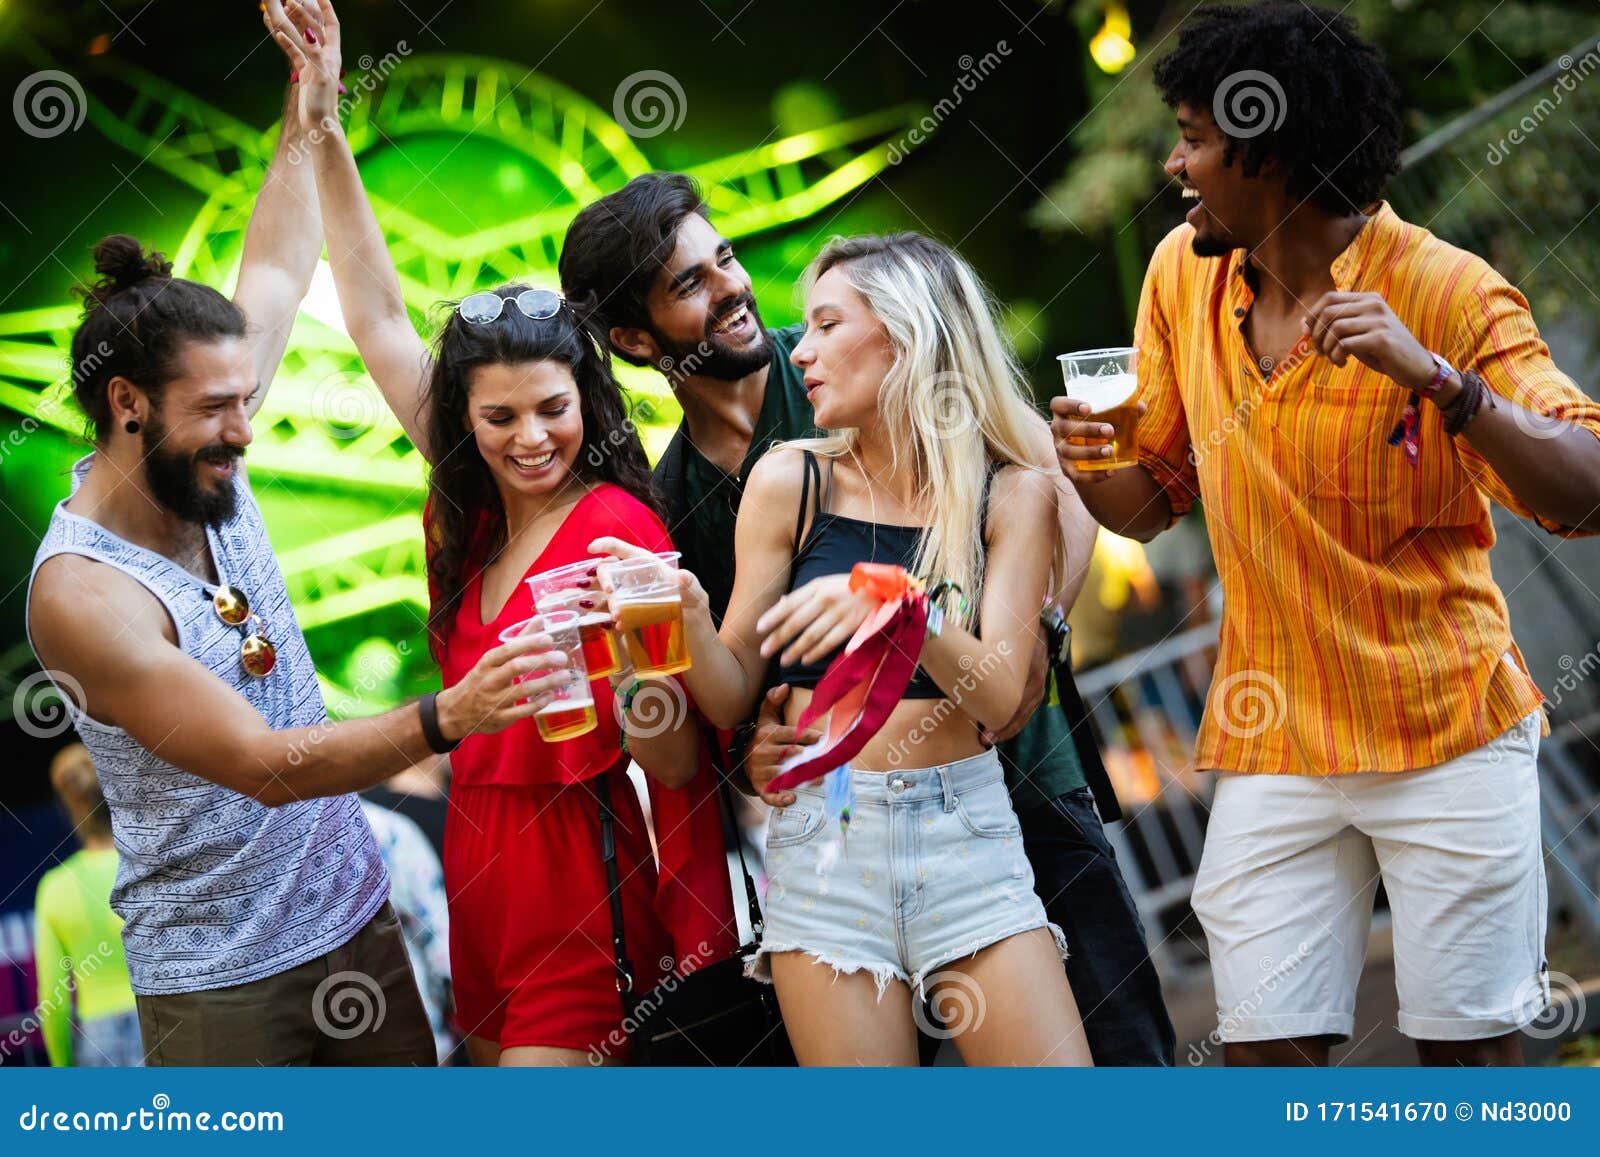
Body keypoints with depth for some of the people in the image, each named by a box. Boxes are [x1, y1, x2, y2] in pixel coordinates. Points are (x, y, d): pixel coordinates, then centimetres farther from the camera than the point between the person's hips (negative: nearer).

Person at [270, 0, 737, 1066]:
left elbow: (676, 766, -15)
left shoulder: (618, 522, -14)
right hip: (480, 859, 7)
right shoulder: (475, 515, 5)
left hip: (577, 867, -7)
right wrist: (323, 130, 8)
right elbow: (379, 320, 10)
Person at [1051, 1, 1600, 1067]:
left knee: (1471, 1049, 2)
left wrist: (1436, 377, -33)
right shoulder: (1183, 273, 5)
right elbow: (1150, 504, 12)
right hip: (1272, 746, 4)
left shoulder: (1450, 293, -11)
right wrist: (1089, 468, -11)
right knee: (1266, 1051, -1)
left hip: (1450, 737, -4)